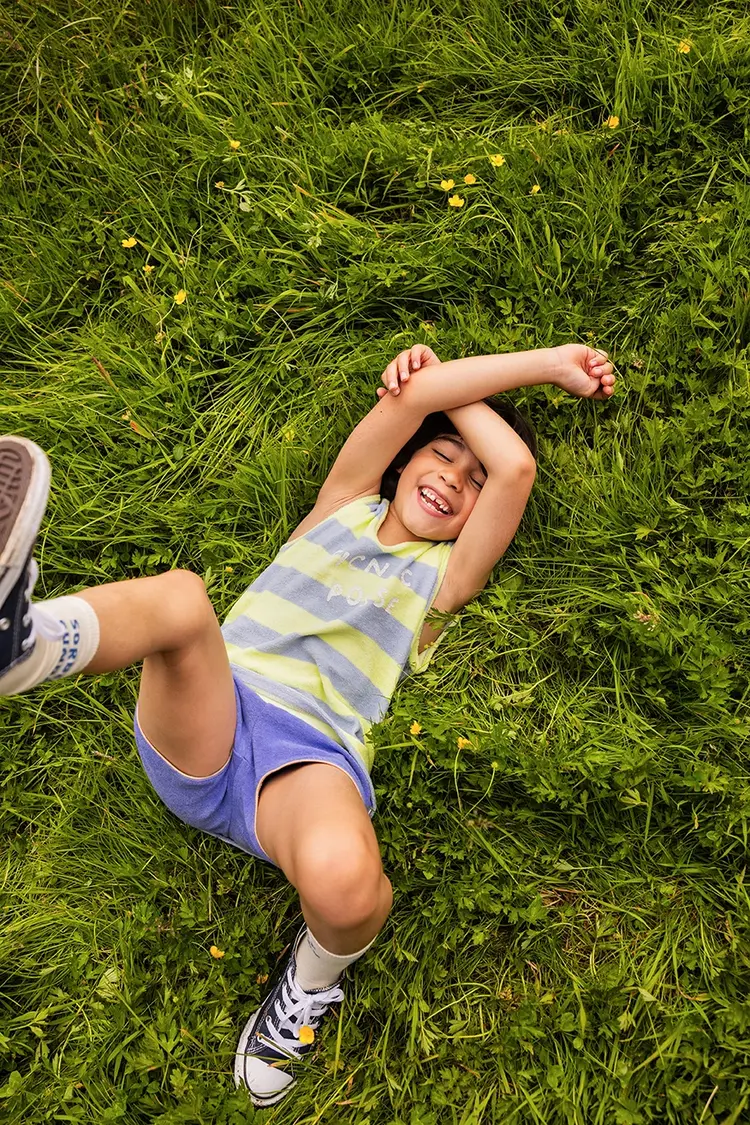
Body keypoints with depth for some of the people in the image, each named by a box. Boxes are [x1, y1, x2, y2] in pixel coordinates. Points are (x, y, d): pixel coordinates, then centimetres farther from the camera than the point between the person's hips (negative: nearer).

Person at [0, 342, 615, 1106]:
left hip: (311, 761, 0)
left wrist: (447, 389, 21)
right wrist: (547, 363, 17)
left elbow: (516, 466, 6)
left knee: (342, 878, -34)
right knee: (177, 597, -30)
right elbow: (407, 394, 10)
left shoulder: (445, 574, 20)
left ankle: (314, 979, -1)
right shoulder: (344, 504, 23)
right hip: (204, 726, 1)